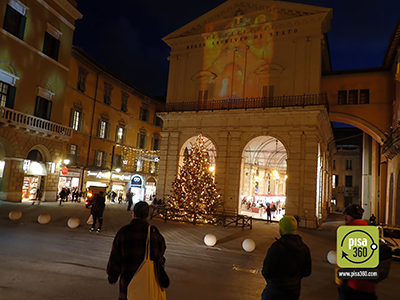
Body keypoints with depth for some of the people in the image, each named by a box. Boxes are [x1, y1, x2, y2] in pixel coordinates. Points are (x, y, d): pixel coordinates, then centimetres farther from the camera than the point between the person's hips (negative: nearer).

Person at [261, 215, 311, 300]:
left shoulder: (276, 247, -22)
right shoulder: (304, 248, -3)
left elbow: (266, 271, -19)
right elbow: (306, 272, 7)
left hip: (276, 289, -5)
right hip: (295, 290, 5)